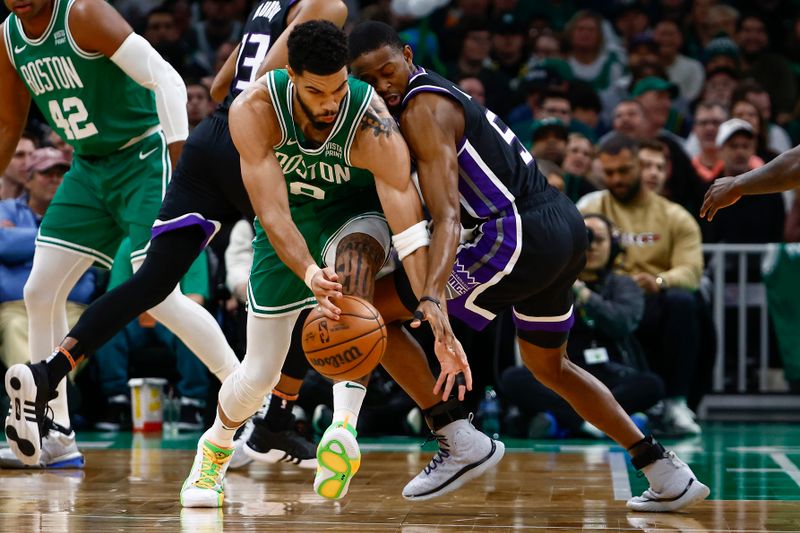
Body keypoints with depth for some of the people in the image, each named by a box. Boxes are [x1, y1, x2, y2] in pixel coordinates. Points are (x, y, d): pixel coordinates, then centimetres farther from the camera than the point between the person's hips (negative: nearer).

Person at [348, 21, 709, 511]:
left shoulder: (422, 109, -12)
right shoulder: (436, 91, 18)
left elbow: (448, 220, -24)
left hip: (525, 235, -10)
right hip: (564, 226, 10)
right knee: (548, 364, 30)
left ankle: (458, 441, -1)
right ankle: (668, 475, 28)